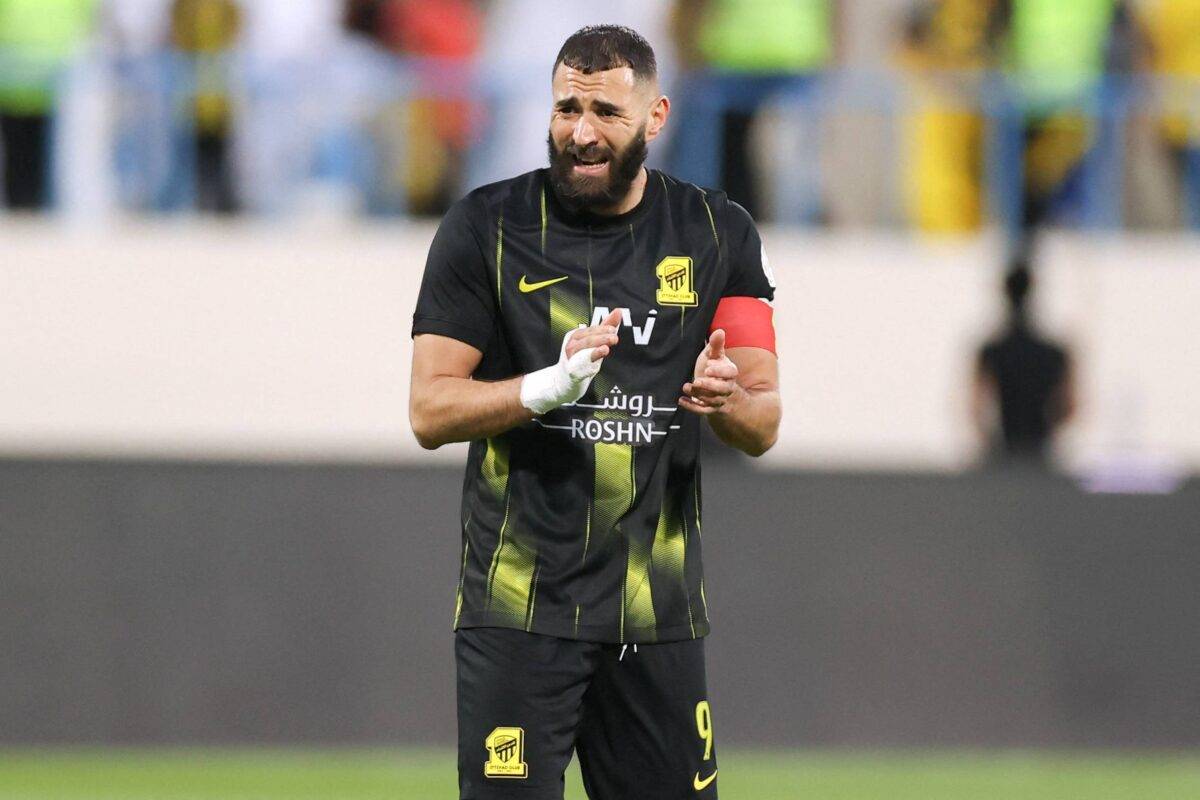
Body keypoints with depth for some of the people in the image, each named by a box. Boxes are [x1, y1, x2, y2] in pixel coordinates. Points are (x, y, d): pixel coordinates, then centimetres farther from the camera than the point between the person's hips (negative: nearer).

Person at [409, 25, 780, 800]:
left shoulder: (719, 235, 7)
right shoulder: (486, 227, 0)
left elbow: (764, 426, 7)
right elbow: (430, 411, -5)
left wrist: (725, 401, -17)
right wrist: (551, 386, -22)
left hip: (659, 614, 3)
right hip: (518, 610, -3)